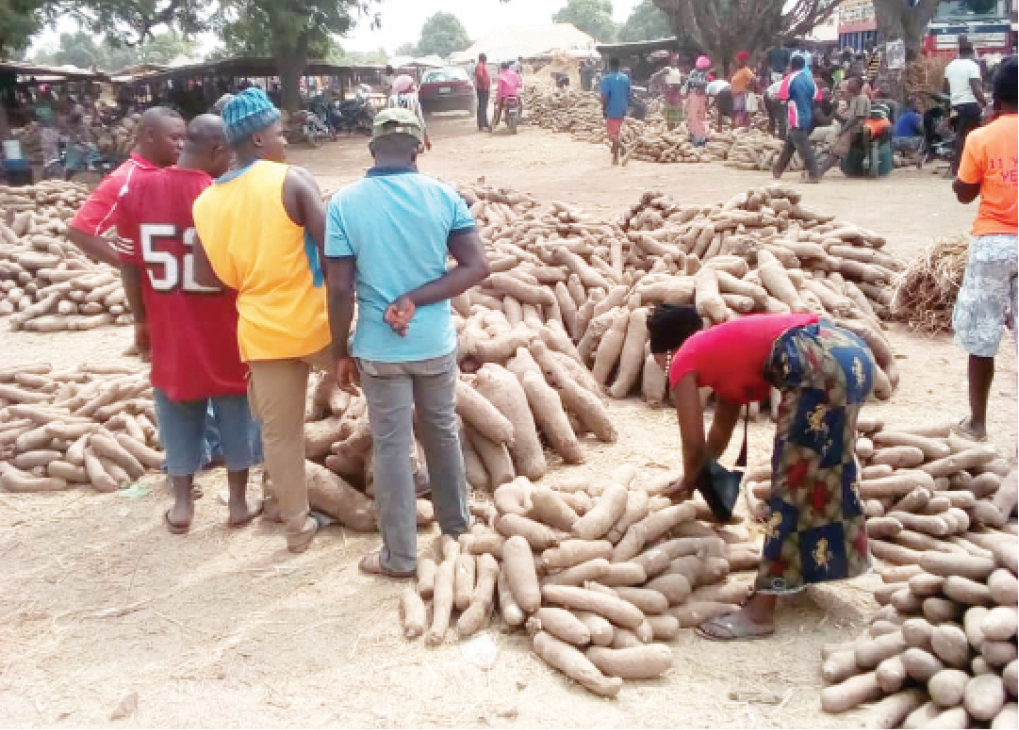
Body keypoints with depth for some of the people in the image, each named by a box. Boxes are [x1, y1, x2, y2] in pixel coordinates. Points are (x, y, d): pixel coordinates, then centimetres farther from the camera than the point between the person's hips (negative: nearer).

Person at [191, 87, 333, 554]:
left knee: (279, 431, 14)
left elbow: (206, 277, 5)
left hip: (262, 332, 4)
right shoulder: (292, 180, -12)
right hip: (314, 321, -4)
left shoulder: (206, 202, 4)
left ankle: (297, 523, 25)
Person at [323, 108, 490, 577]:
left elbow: (340, 290, -11)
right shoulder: (443, 195, -5)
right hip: (436, 342, 2)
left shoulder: (345, 202, -11)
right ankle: (456, 523, 40)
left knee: (391, 448, 8)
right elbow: (477, 266, -9)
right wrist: (415, 300, -11)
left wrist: (341, 353, -1)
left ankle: (399, 557, 19)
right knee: (442, 432, 22)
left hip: (379, 349, -2)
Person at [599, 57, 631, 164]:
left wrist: (603, 110, -6)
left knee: (612, 134, -1)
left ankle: (621, 146, -29)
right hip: (622, 110, 6)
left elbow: (605, 97, -16)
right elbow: (628, 95, 9)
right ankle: (615, 158, 21)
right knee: (616, 133, 16)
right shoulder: (626, 78, 4)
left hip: (612, 111, -6)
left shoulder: (607, 79, -13)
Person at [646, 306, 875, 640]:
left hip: (820, 365, -9)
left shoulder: (684, 362, 10)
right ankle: (809, 567, 42)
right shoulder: (721, 348, 32)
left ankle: (760, 612, 8)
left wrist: (688, 481, 31)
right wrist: (701, 473, 53)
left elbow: (694, 443, 12)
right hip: (851, 351, 9)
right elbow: (720, 431, 42)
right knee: (825, 463, 25)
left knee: (792, 480, -2)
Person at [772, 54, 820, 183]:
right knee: (789, 145, 18)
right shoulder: (810, 79, 9)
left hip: (797, 120, -7)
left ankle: (814, 175, -14)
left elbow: (782, 98, -12)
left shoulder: (790, 79, -8)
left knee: (804, 148, -8)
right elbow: (816, 98, 8)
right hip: (808, 118, 7)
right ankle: (778, 170, 28)